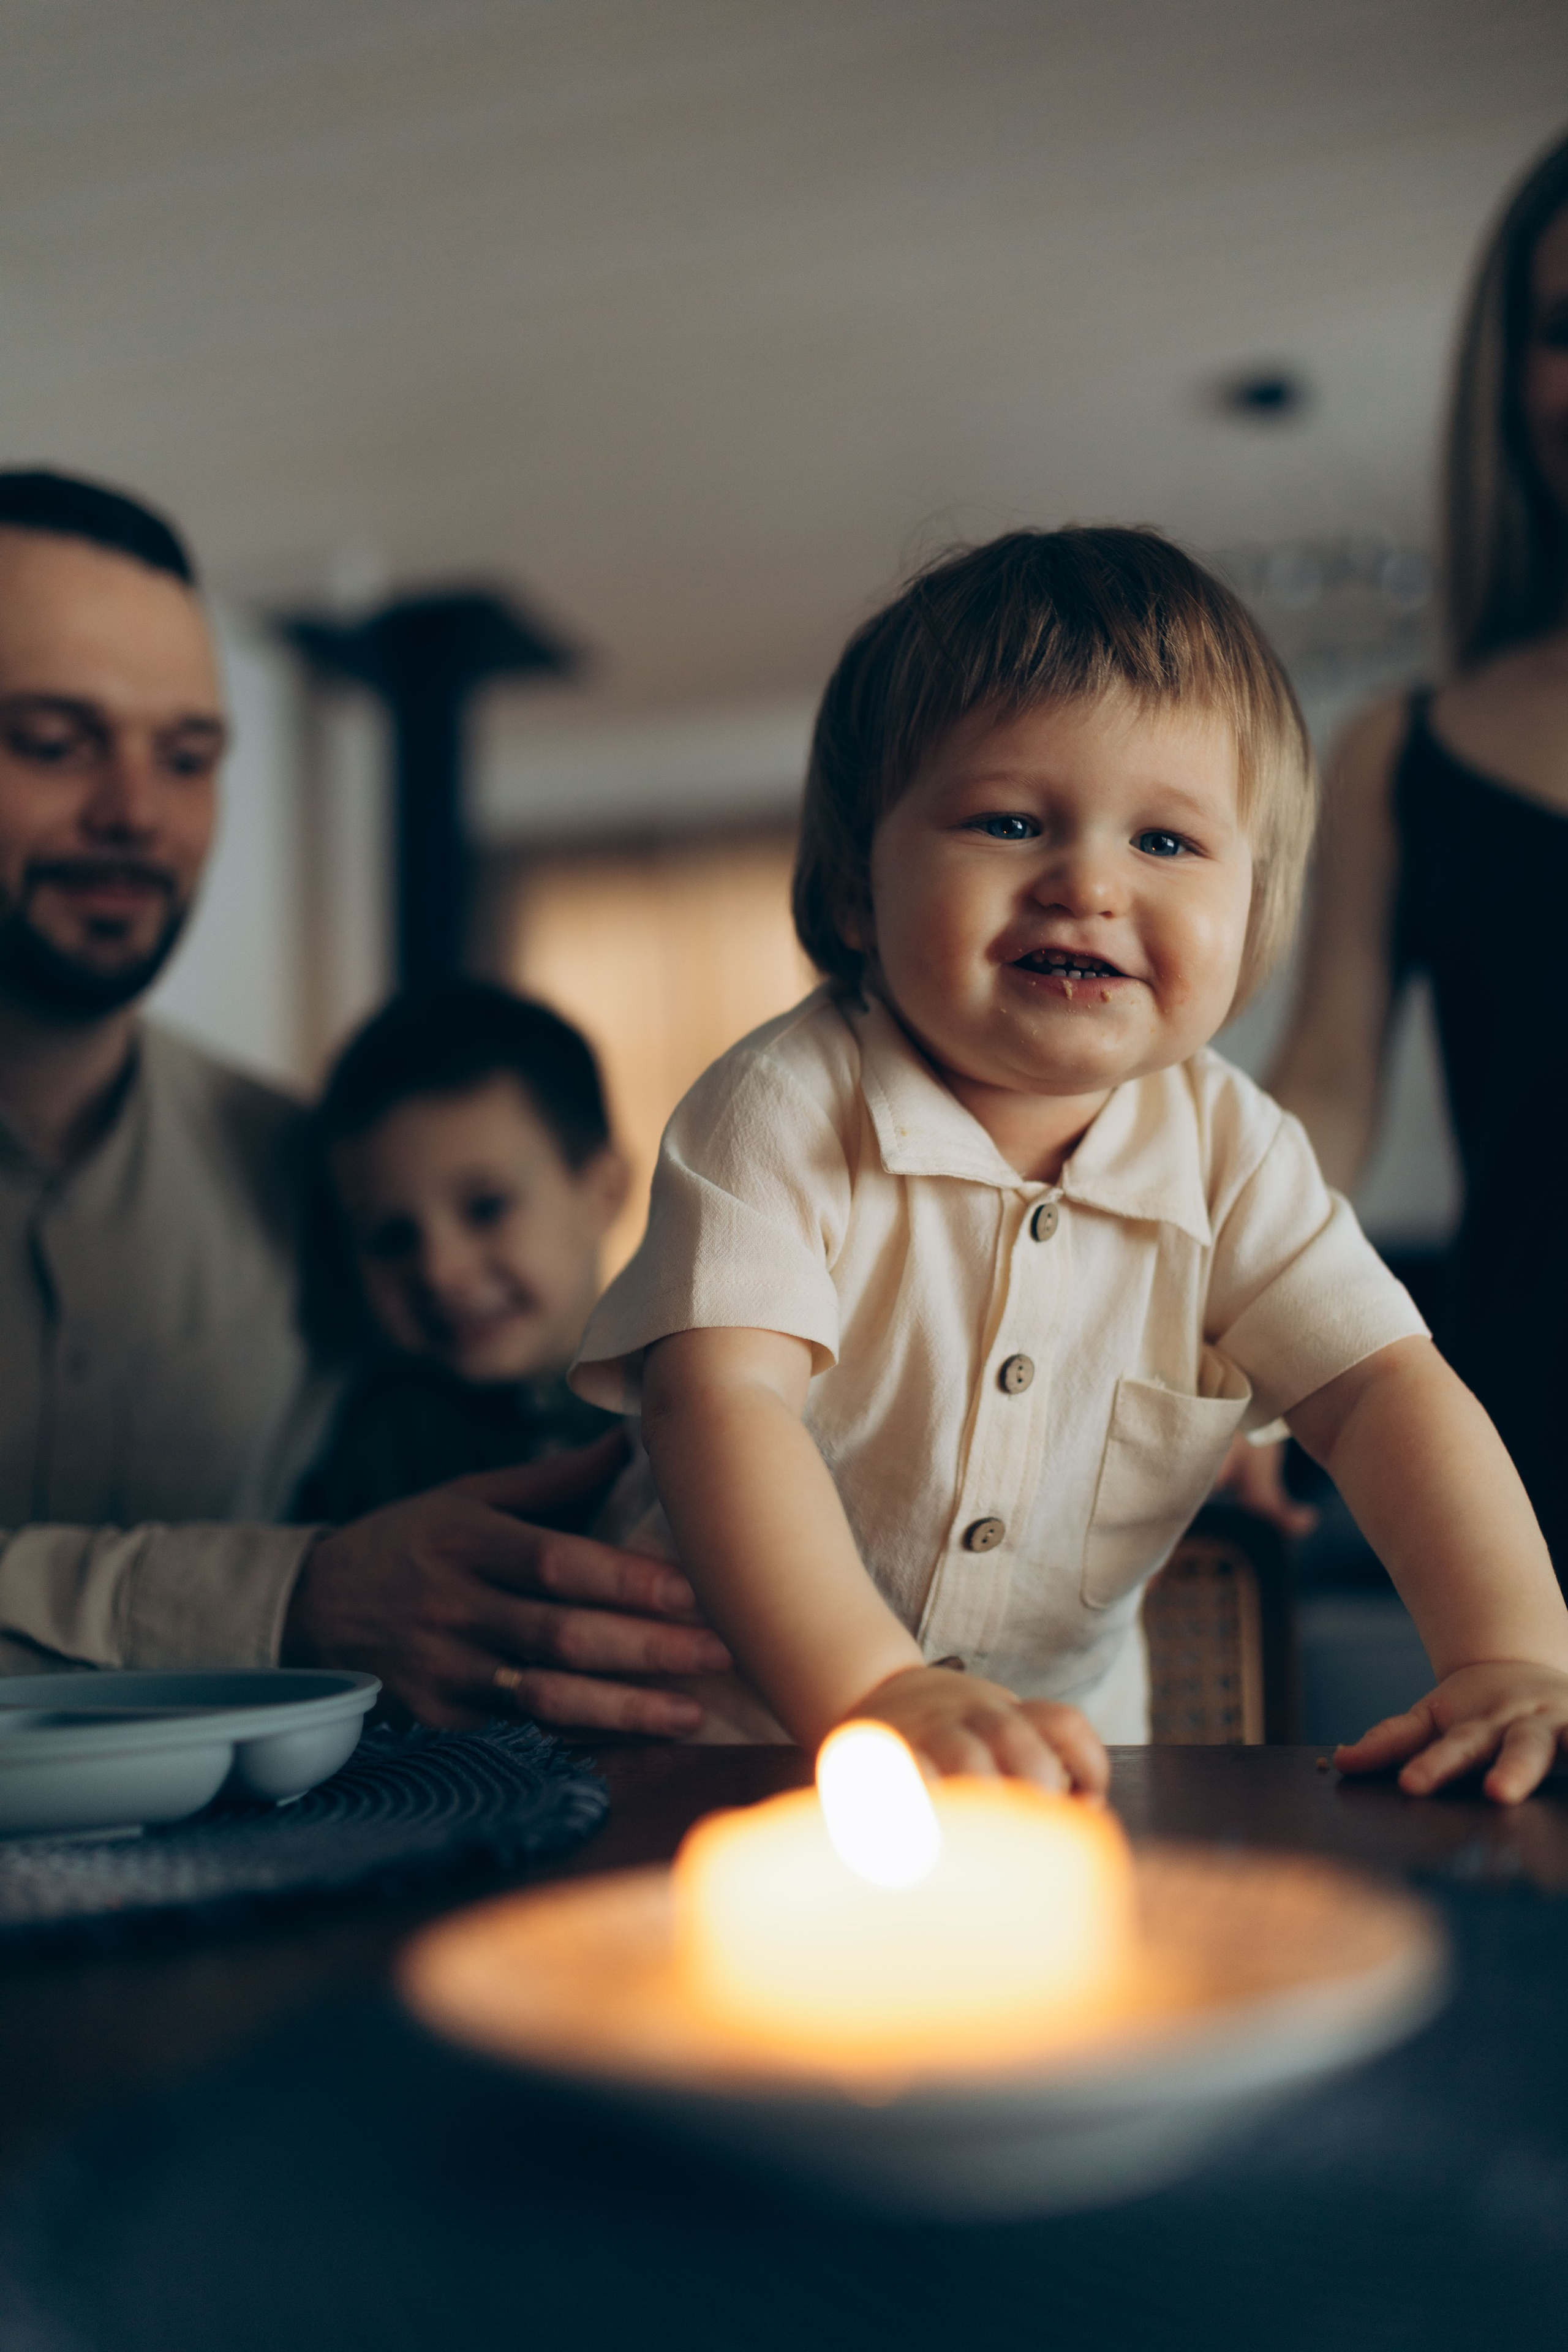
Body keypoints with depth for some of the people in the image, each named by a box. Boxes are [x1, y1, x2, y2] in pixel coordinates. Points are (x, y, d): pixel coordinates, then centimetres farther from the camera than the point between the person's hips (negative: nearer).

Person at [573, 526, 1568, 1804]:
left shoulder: (1230, 1154, -5)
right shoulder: (782, 1112, -17)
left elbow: (1385, 1390, -7)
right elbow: (720, 1396, -27)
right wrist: (873, 1689, -41)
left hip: (1056, 1742, 3)